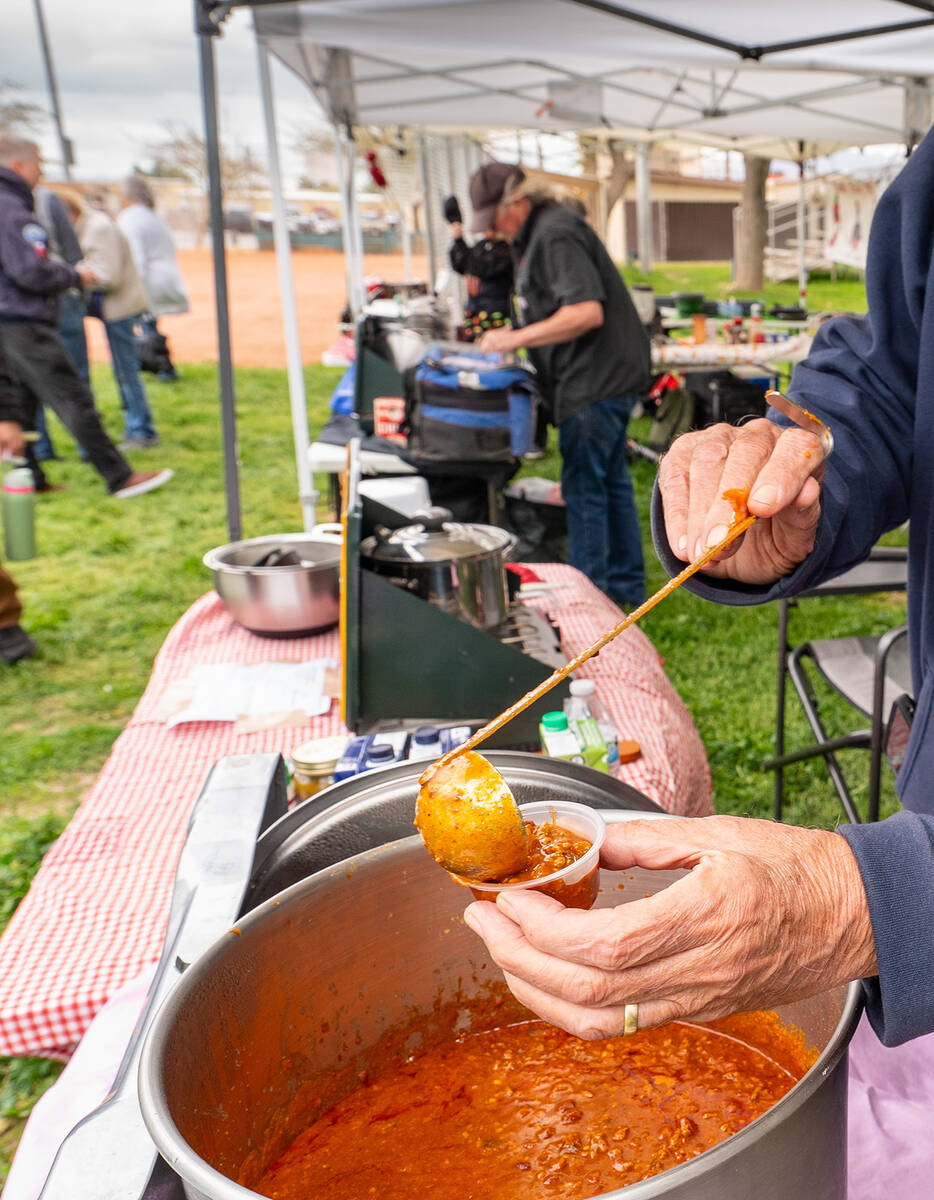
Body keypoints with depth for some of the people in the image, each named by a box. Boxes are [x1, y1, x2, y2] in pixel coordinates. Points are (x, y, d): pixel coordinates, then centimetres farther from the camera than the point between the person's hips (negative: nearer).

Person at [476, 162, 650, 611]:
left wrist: (518, 338, -22)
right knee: (611, 481, 16)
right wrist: (514, 336, 13)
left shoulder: (556, 234, -16)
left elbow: (587, 312, -26)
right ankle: (626, 586, 27)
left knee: (584, 488, -5)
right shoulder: (535, 234, 17)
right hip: (609, 376, 11)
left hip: (596, 379, -11)